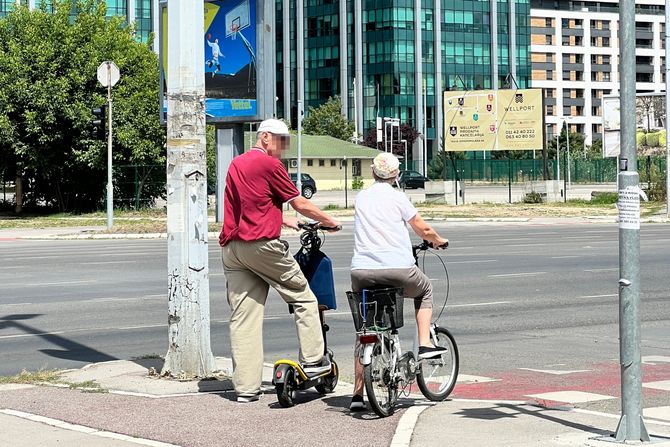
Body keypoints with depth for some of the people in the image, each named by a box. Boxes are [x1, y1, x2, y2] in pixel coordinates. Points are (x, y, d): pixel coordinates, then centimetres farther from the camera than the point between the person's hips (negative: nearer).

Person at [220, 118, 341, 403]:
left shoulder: (236, 164, 20)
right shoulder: (269, 164, -5)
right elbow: (300, 205, -2)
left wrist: (287, 222, 37)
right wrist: (329, 221, 12)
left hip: (231, 248, 7)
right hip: (262, 245, -7)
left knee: (242, 317, 4)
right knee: (303, 297, 11)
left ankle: (245, 387, 2)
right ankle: (313, 360, 12)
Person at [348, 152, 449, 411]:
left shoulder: (360, 198, 13)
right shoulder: (397, 197, 1)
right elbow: (423, 230, 5)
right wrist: (439, 241, 27)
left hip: (362, 270, 3)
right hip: (397, 268, -3)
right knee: (425, 290, 30)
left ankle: (358, 393, 8)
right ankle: (424, 344, 19)